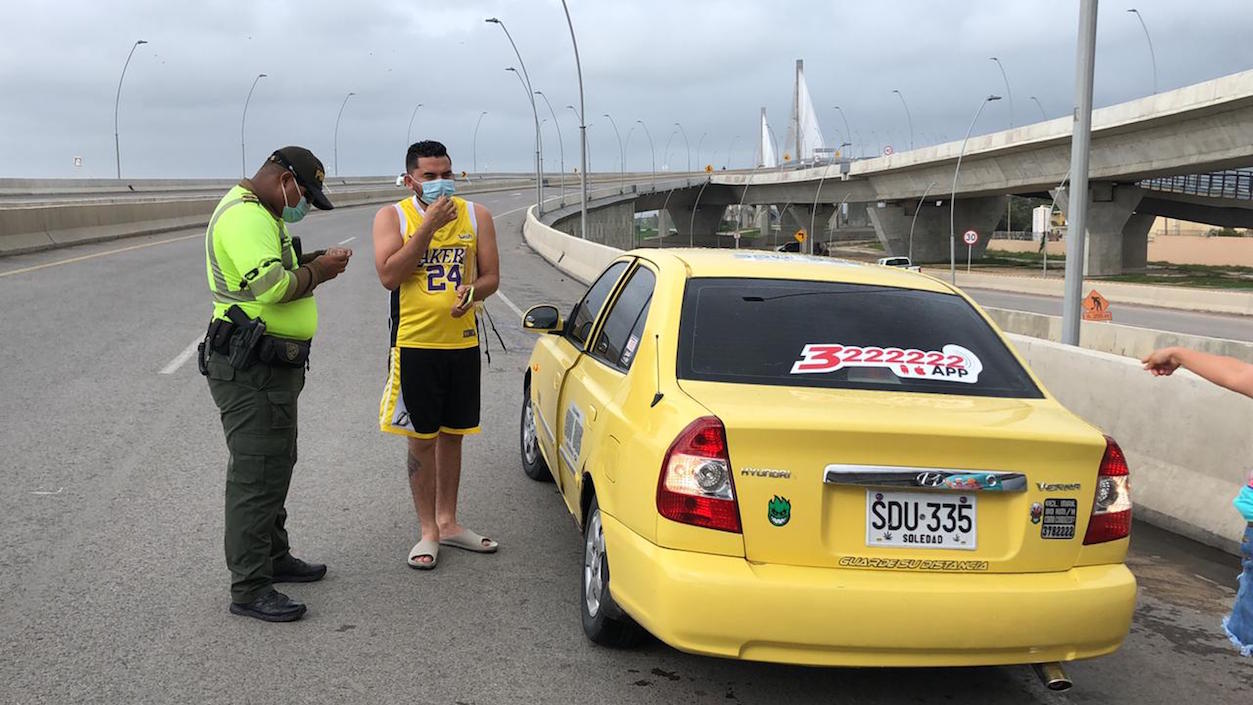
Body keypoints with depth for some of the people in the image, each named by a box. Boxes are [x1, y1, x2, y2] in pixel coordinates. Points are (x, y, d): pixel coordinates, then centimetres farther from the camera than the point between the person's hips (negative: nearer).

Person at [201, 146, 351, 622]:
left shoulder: (263, 215, 18)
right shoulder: (244, 216, -18)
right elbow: (270, 285, -28)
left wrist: (310, 264, 5)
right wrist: (317, 271, -14)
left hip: (273, 367, 11)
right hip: (250, 371, -11)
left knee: (276, 467, 21)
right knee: (255, 475, -6)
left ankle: (274, 557, 35)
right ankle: (249, 589, 0)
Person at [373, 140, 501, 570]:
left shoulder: (475, 216, 5)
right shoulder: (392, 217, -3)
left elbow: (491, 276, 5)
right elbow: (389, 275, -17)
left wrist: (472, 291, -18)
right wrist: (429, 226, -20)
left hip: (463, 342, 3)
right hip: (414, 344, -3)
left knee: (451, 435, 14)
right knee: (421, 439, 4)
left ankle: (448, 521, 27)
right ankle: (428, 530, 15)